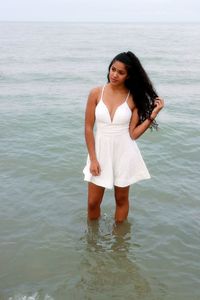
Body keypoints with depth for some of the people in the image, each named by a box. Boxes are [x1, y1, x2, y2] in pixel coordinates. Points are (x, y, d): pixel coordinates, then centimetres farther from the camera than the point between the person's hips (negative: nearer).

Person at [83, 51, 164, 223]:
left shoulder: (134, 98, -7)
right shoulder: (96, 93, -6)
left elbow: (133, 134, -8)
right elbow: (88, 128, -4)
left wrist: (153, 115, -16)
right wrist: (93, 159, -7)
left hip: (124, 153, 0)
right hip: (101, 151, 1)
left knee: (121, 199, 14)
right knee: (93, 203, 8)